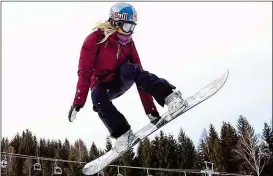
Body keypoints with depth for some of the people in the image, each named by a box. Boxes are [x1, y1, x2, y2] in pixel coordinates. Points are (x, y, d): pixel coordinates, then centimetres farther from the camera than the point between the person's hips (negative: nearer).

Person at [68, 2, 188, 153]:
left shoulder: (128, 43, -8)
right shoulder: (95, 39, -19)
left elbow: (141, 78, -9)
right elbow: (85, 72, -23)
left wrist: (151, 111, -13)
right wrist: (78, 102, -32)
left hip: (120, 81, 2)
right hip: (102, 85, -2)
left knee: (130, 69, -32)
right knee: (98, 99, -37)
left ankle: (169, 97, -45)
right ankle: (123, 134, -31)